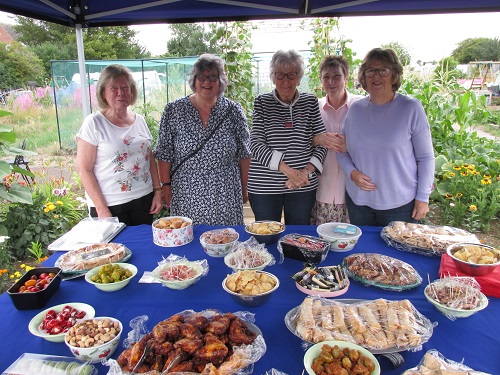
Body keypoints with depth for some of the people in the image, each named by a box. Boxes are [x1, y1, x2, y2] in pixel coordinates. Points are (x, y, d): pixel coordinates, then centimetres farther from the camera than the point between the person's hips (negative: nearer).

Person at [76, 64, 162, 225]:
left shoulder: (139, 121, 7)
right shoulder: (94, 123, -8)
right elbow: (84, 169, -10)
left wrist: (158, 191, 6)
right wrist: (101, 209, -13)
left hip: (144, 200, 5)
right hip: (110, 206, -4)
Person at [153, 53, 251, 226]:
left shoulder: (233, 111, 0)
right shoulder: (174, 110, -1)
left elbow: (244, 153, 3)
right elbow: (164, 153, 2)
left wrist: (244, 187, 4)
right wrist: (166, 185, -2)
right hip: (187, 197, 0)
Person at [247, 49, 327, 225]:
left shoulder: (310, 102, 5)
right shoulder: (262, 102, 0)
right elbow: (256, 145, -8)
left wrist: (306, 172, -12)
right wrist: (288, 170, -18)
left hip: (303, 186, 2)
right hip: (264, 185, -1)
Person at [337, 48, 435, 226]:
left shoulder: (411, 108, -6)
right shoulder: (355, 109, 3)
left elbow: (426, 157, -4)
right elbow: (342, 150, 10)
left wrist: (423, 197, -7)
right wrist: (352, 172, -9)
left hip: (400, 204, -3)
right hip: (358, 200, 3)